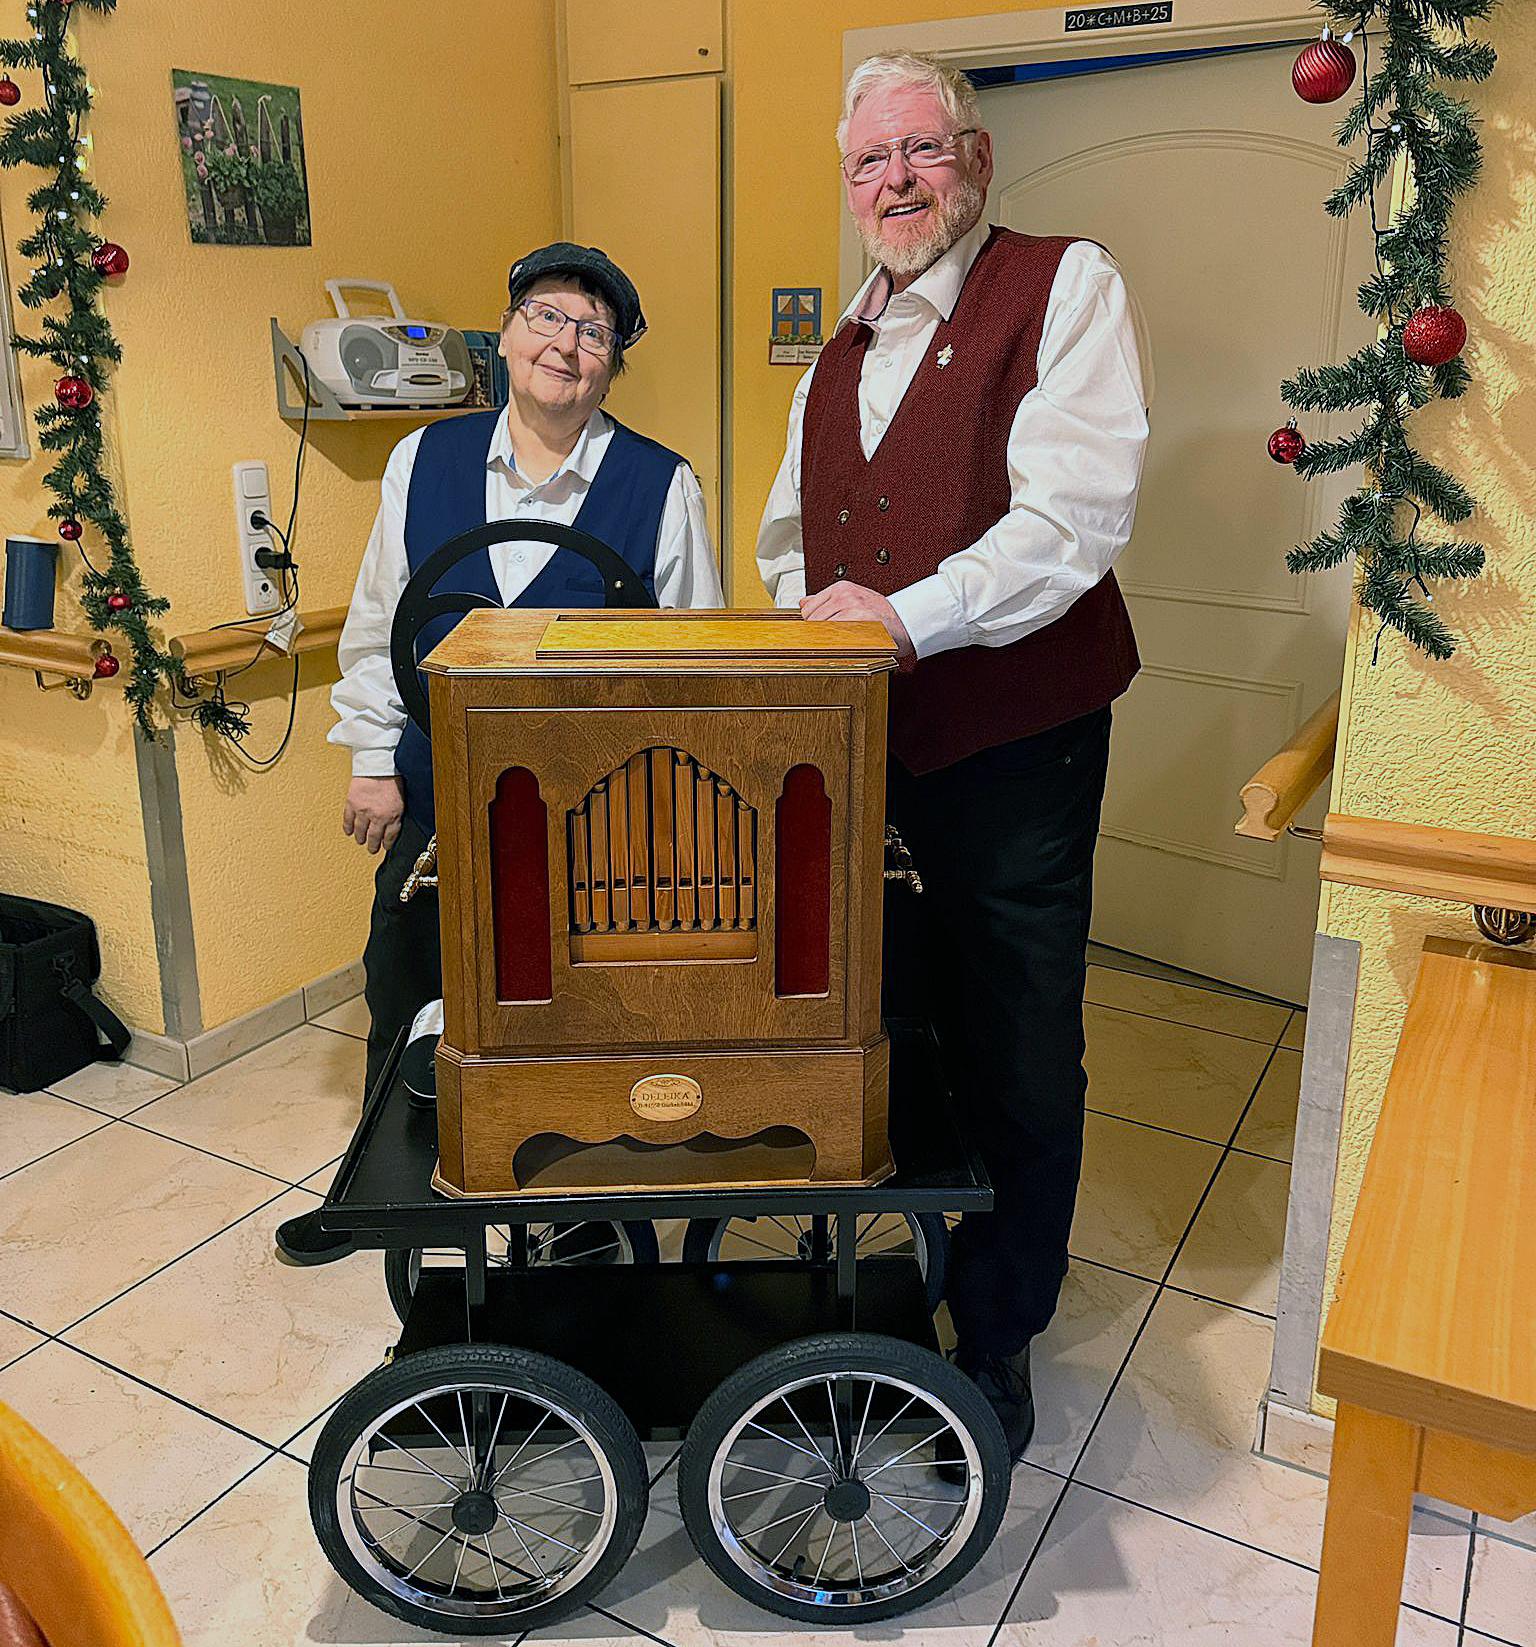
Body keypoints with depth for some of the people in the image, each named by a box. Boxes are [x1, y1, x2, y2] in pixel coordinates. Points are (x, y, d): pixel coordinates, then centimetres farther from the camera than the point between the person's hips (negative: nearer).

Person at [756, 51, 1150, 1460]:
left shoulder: (1066, 288, -4)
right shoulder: (841, 357, 17)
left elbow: (1078, 511, -18)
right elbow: (788, 540, 24)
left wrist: (911, 615, -26)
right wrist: (813, 616, 3)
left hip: (1012, 757, -6)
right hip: (862, 757, 6)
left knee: (1016, 1065, 6)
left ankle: (999, 1338, 27)